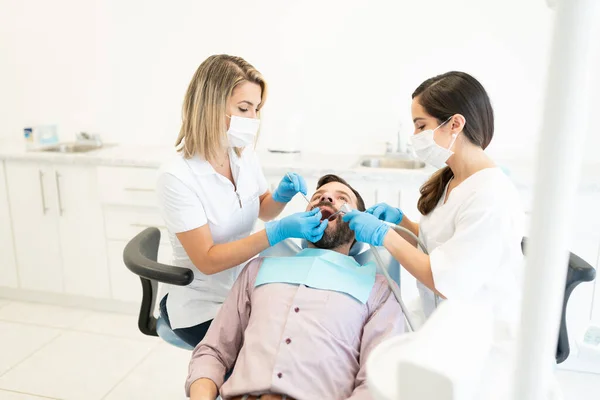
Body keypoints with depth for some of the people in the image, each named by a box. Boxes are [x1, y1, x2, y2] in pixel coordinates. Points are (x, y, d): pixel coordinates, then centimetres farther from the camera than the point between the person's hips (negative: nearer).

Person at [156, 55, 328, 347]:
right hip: (203, 307, -5)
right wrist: (278, 232, -32)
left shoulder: (244, 155, -5)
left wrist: (280, 197, -12)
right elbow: (207, 260, -24)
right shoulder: (176, 177, -24)